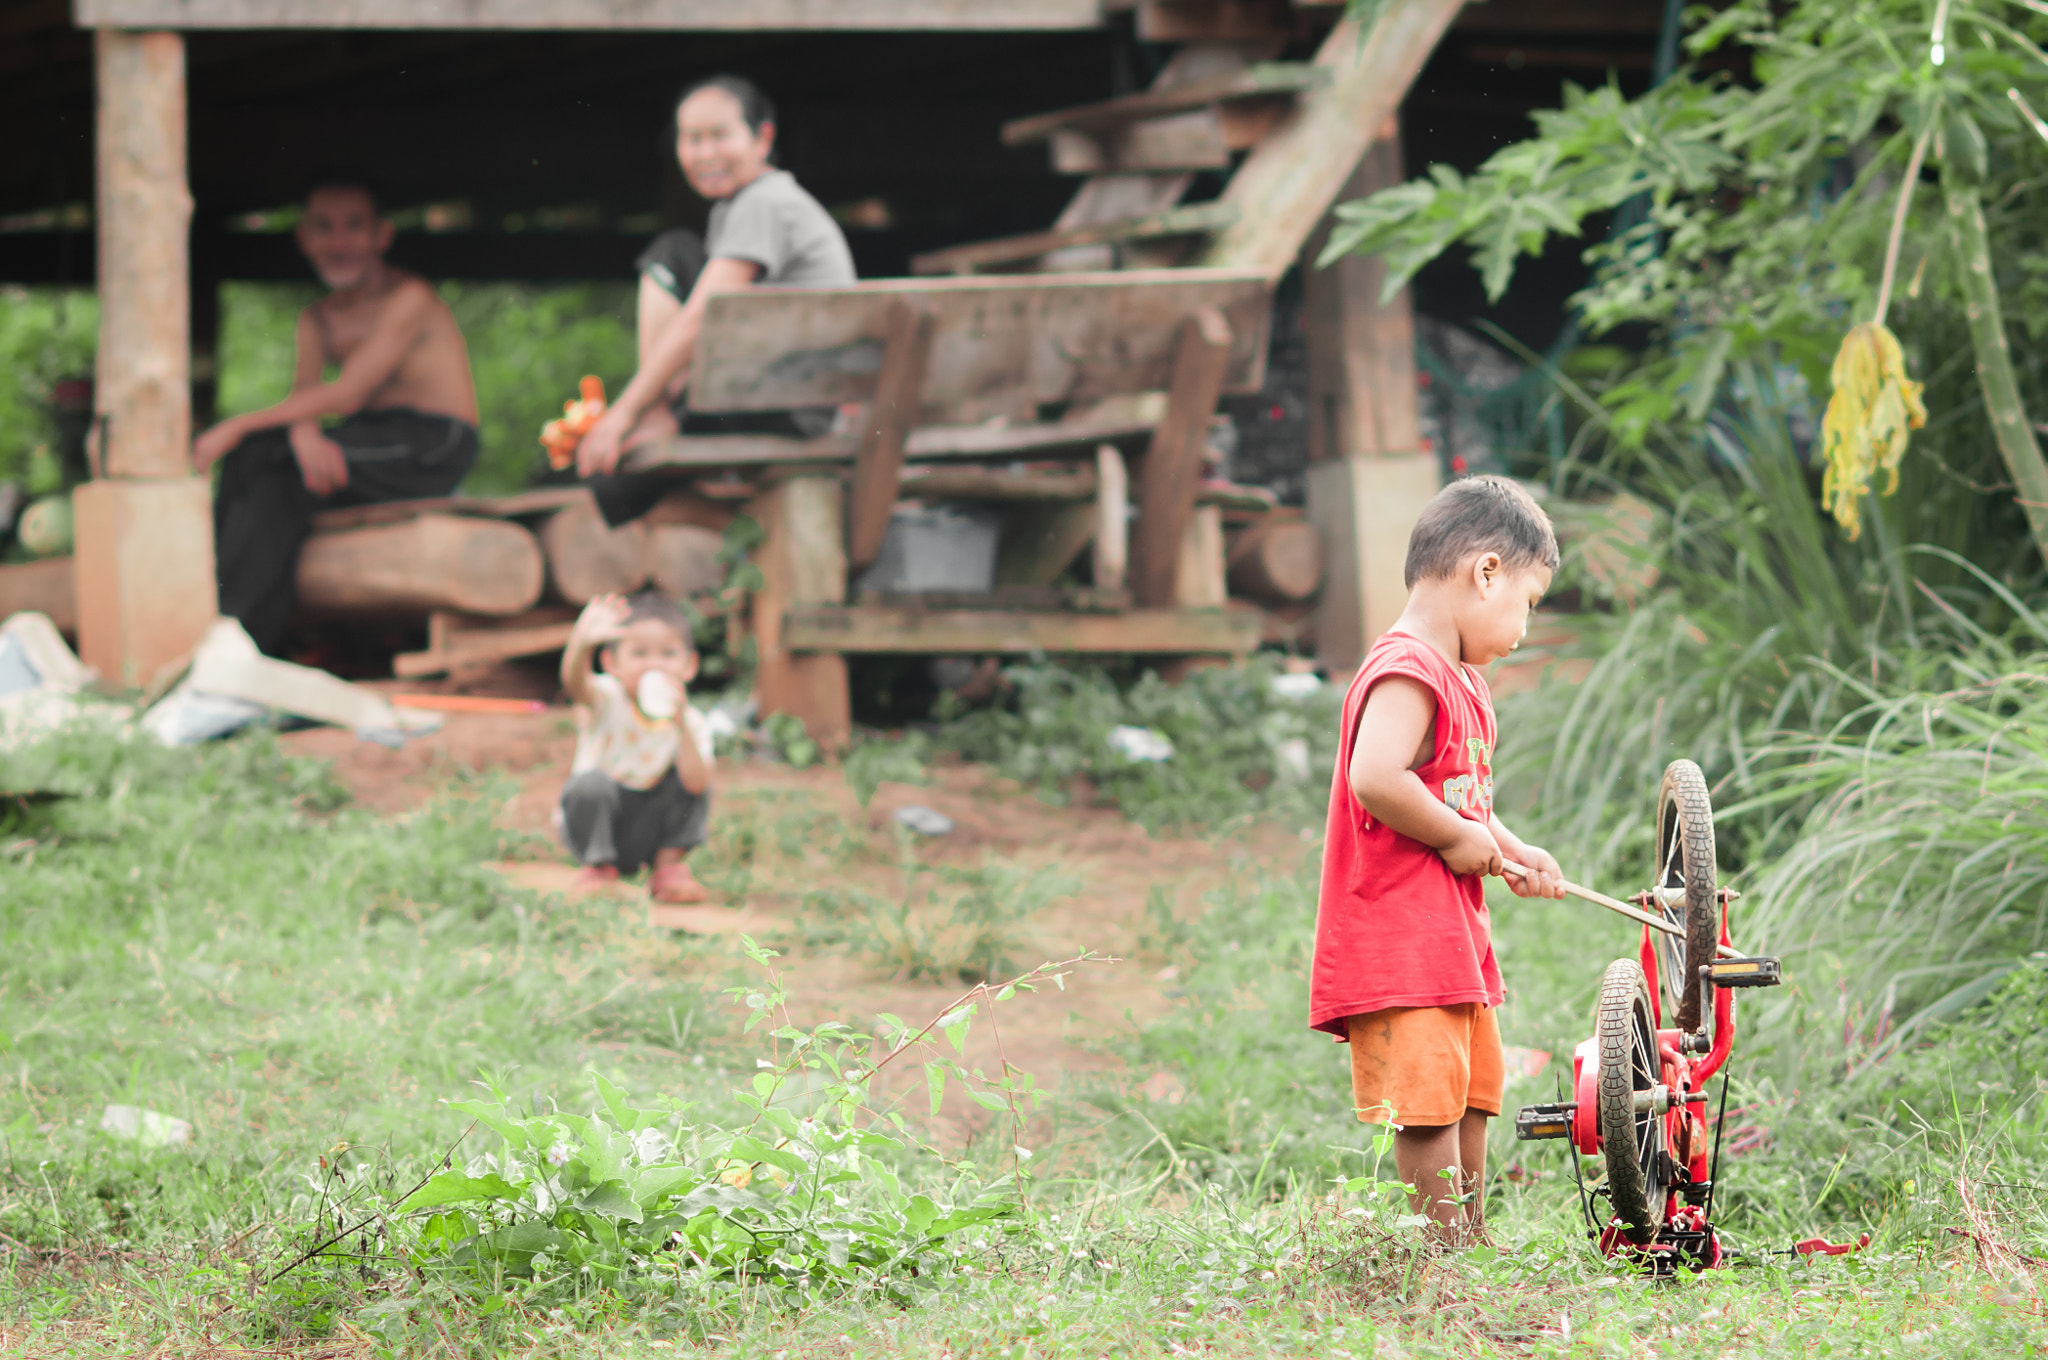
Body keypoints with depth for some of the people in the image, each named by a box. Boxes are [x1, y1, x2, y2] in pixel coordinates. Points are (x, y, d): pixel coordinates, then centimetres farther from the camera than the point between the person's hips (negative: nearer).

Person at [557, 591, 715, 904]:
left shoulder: (693, 723, -8)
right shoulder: (607, 700, -14)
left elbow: (696, 785, -25)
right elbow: (575, 683, -40)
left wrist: (681, 726, -36)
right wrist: (582, 643, -63)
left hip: (647, 831, 2)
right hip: (597, 825, -2)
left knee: (689, 780, -19)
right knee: (592, 783, -32)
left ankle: (669, 865, -4)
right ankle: (599, 867, -7)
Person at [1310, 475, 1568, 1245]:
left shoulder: (1461, 681, 19)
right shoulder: (1406, 671, -16)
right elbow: (1377, 779, -30)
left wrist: (1512, 852, 12)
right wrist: (1462, 837, -18)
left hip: (1456, 937, 11)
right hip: (1398, 942, -11)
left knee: (1472, 1096, 15)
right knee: (1427, 1107, -11)